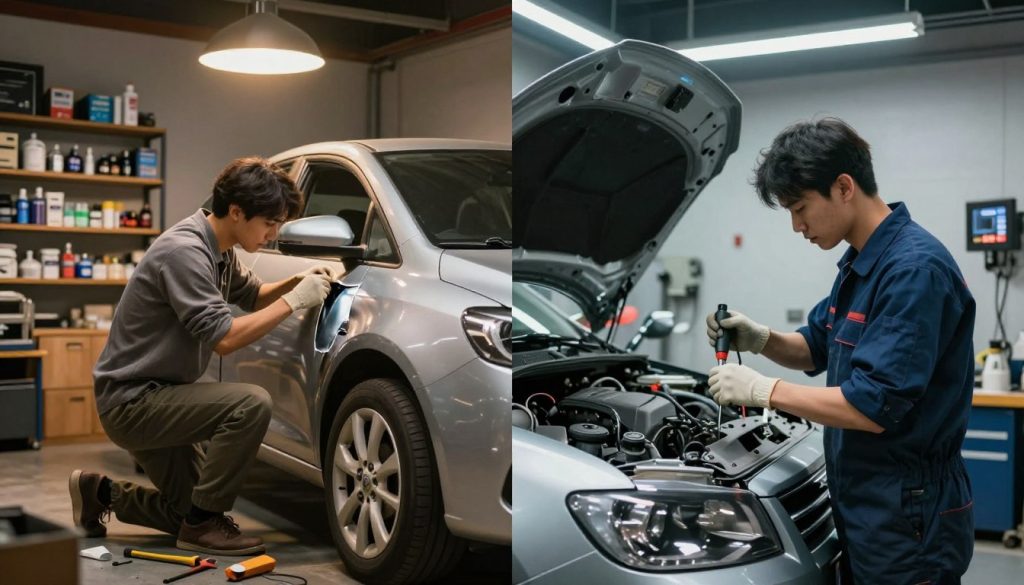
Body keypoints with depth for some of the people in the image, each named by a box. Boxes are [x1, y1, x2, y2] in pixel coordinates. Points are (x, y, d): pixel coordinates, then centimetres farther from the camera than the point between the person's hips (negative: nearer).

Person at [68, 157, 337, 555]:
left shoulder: (219, 250, 5)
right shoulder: (184, 251, -24)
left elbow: (250, 295, 23)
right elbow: (223, 338, -27)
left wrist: (297, 281, 4)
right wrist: (294, 301, -21)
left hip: (153, 396, 10)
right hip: (131, 400, -10)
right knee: (251, 404, -28)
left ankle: (100, 493, 27)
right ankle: (203, 525, -14)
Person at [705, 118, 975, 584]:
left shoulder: (915, 269, -22)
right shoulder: (859, 263, 9)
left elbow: (874, 406, -26)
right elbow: (817, 349, 21)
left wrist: (763, 389, -18)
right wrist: (760, 340, 1)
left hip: (908, 516, -9)